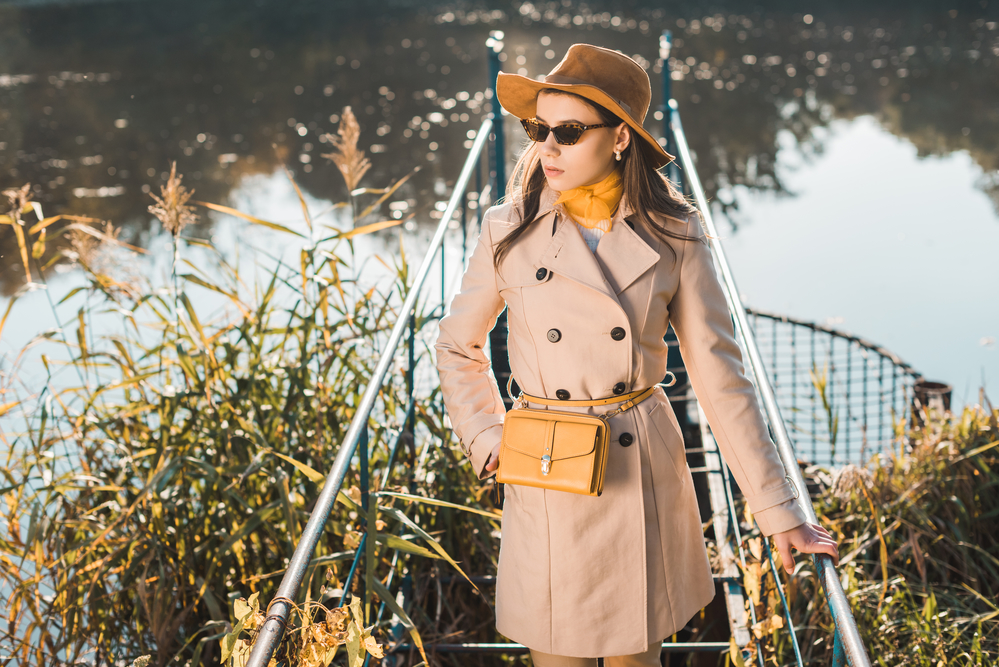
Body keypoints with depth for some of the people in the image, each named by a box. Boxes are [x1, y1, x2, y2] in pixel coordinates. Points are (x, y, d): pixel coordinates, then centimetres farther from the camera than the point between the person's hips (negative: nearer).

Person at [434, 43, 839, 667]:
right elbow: (458, 347, 12)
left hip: (643, 480, 0)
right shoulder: (511, 232, -4)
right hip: (548, 487, 0)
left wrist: (779, 509, -5)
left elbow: (719, 373, -3)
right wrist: (489, 442, -1)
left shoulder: (673, 236, -5)